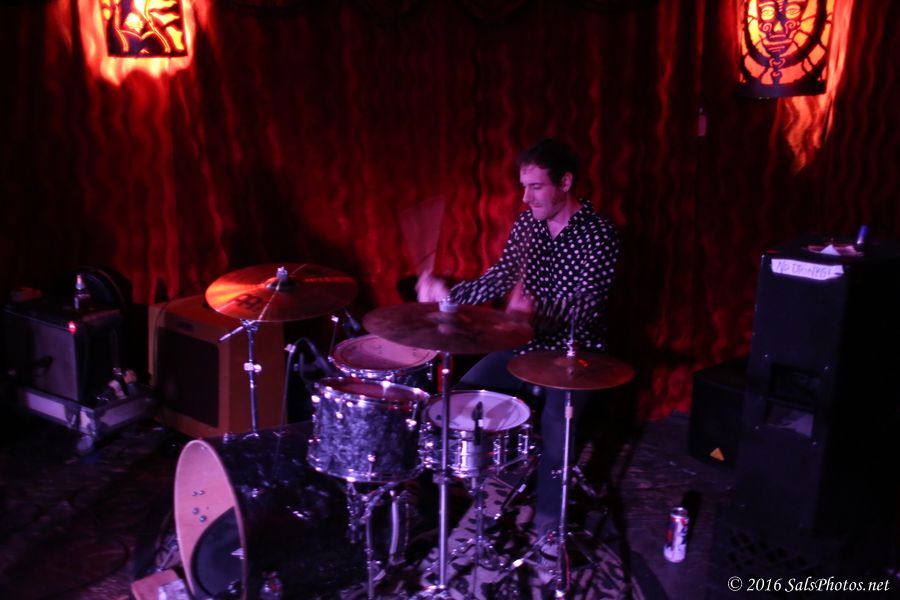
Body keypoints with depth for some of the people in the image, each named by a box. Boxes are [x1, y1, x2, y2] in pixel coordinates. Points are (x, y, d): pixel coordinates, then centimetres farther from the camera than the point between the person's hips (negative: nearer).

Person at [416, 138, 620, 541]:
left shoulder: (598, 235, -18)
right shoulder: (527, 222, 2)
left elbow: (584, 309, -26)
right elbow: (501, 277, 6)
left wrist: (535, 310, -45)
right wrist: (449, 294, -8)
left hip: (574, 352, -6)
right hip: (526, 342, 7)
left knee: (555, 428, -28)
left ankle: (547, 529, -8)